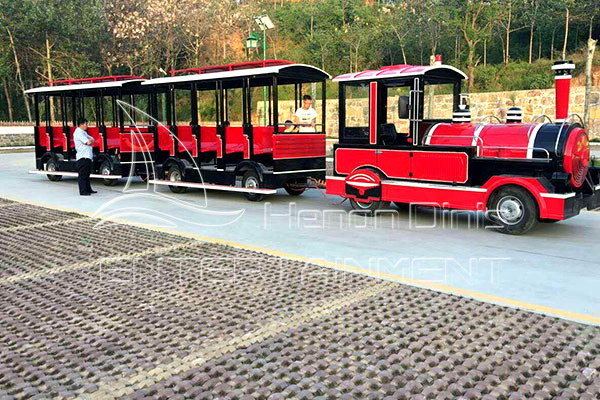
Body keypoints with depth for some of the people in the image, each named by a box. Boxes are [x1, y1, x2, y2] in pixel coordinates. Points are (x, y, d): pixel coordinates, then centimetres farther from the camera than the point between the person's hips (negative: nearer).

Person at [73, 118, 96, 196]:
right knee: (82, 175, -7)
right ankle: (83, 191, -6)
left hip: (87, 156, 10)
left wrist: (89, 140, -5)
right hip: (82, 157, -10)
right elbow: (88, 142, -19)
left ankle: (88, 189, 23)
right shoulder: (78, 132, -12)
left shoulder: (83, 132, 21)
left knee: (87, 174, 16)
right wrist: (89, 141, 4)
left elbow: (92, 140, 16)